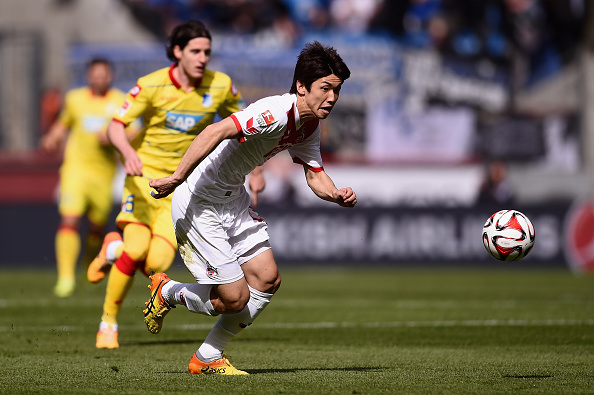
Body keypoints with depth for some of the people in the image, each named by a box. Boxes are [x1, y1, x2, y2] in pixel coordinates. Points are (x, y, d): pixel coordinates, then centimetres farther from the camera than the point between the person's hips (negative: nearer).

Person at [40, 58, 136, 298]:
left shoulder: (120, 102, 1)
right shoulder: (74, 98, 7)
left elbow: (132, 136, -1)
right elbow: (64, 122, 25)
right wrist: (52, 139, 7)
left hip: (104, 172, 0)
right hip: (76, 167, 0)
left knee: (97, 226, 9)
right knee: (69, 219, -18)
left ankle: (91, 262, 41)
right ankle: (66, 276, -19)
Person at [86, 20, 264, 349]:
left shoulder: (220, 86, -3)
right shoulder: (152, 85, -12)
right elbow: (115, 126, -15)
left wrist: (254, 171, 8)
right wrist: (128, 152, -36)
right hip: (146, 174, -2)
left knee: (156, 264, -16)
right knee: (136, 249, -20)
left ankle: (116, 248, 19)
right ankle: (108, 322, 2)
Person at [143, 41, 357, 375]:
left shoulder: (310, 125, 2)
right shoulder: (276, 113, -29)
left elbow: (315, 175, 9)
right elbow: (215, 132, -38)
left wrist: (337, 195, -13)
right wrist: (177, 178, -42)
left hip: (234, 198, 10)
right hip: (199, 203, -10)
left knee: (268, 279, 5)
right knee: (235, 297, -9)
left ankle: (208, 358, 19)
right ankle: (167, 293, 21)